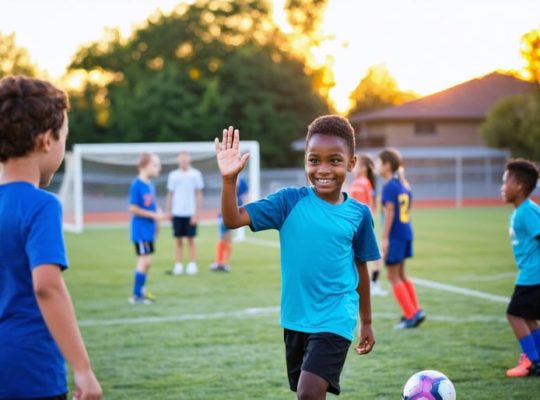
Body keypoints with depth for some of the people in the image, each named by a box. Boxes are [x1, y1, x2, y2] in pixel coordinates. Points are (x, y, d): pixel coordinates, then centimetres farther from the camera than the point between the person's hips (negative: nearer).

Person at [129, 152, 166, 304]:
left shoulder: (150, 185, 9)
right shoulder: (137, 185, -16)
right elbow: (133, 208, -18)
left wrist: (158, 213, -2)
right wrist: (153, 215, -17)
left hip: (149, 230, 8)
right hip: (140, 230, -8)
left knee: (145, 261, 16)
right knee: (145, 260, -9)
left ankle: (141, 290, 28)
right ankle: (136, 295, -2)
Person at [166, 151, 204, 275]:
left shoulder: (195, 174, 1)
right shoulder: (173, 175, 7)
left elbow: (199, 195, 1)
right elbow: (170, 194, 11)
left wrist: (197, 213, -5)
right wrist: (167, 211, 4)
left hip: (190, 213, -2)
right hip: (177, 213, 2)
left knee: (190, 239, 1)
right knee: (178, 240, 4)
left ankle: (192, 265, 7)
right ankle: (179, 265, 9)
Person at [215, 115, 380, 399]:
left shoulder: (358, 214, -2)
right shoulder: (290, 202, -5)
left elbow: (361, 269, 9)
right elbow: (233, 219, -12)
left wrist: (366, 323, 15)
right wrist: (229, 178, -29)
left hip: (335, 319, -2)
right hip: (296, 317, 2)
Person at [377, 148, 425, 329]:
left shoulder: (389, 187, -14)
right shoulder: (404, 185, 11)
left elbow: (389, 213, -18)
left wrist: (384, 238, -17)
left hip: (395, 235, -8)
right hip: (406, 233, 8)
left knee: (393, 277, 0)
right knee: (400, 274, 18)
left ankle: (412, 315, -2)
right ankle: (415, 311, 16)